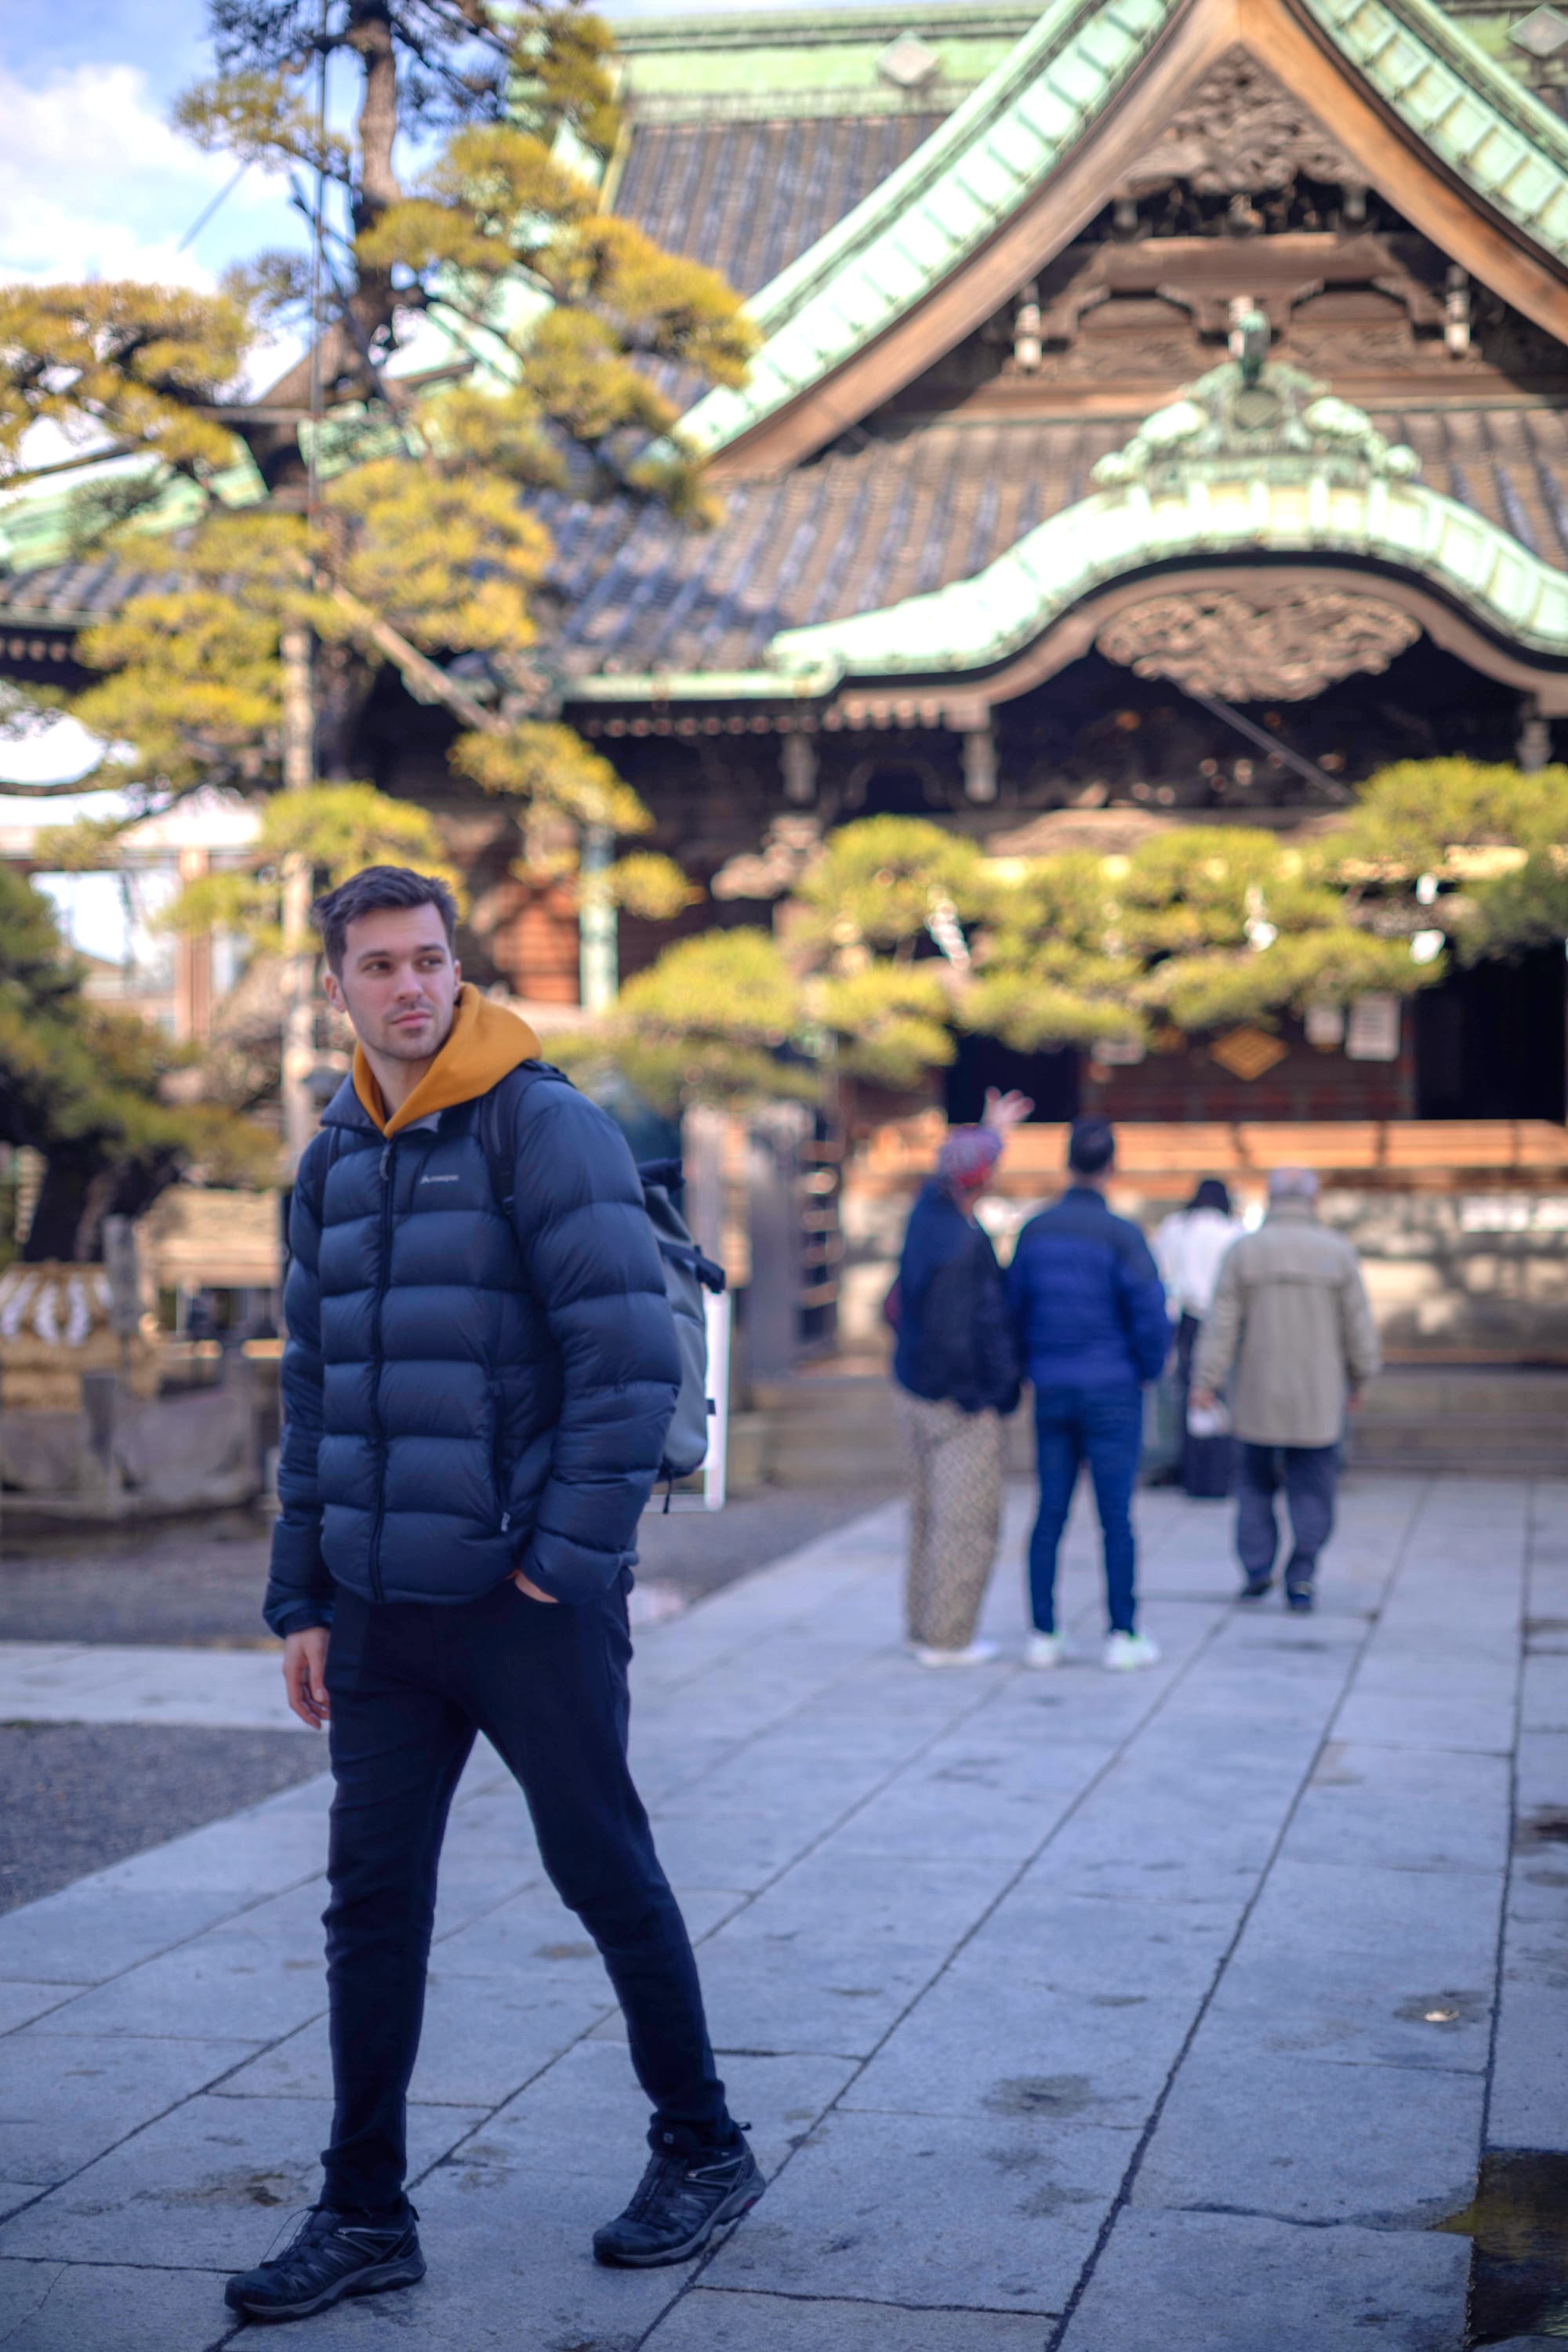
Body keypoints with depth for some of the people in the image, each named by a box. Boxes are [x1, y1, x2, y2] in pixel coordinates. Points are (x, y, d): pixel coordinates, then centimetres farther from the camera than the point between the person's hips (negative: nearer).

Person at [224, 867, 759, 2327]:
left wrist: (568, 1559, -15)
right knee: (372, 1905, 8)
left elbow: (631, 1359, -16)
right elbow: (311, 1395, 15)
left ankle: (703, 2153, 26)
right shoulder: (333, 1162, 10)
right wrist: (300, 1599, 12)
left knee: (606, 1876, 8)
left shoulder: (544, 1130, -10)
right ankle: (364, 2214, 18)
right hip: (380, 1606, 6)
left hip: (531, 1604, -6)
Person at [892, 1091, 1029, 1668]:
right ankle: (946, 1638, 2)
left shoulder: (930, 1209, 1)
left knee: (928, 1514, 16)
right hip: (959, 1403, -9)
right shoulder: (963, 1244, -24)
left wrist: (992, 1133, 37)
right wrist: (978, 1397, -13)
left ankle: (923, 1629, 24)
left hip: (915, 1390, 9)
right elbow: (949, 1333, -26)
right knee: (967, 1522, -1)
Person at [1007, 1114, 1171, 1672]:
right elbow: (1150, 1313, -13)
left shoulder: (1034, 1230, 2)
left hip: (1052, 1393, 4)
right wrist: (1149, 1369, 6)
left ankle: (1043, 1636, 8)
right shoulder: (1120, 1235, -12)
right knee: (1116, 1516, 1)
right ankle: (1123, 1636, 5)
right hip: (1112, 1391, -4)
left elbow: (1014, 1307, 8)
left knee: (1050, 1515, 8)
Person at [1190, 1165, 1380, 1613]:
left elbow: (1222, 1322, -6)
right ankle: (1300, 1579, -2)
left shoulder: (1246, 1250, -3)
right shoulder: (1337, 1252, -2)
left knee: (1257, 1482, 15)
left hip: (1259, 1395, 1)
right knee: (1312, 1491, 6)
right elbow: (1359, 1324, 0)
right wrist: (1360, 1377, 13)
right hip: (1318, 1398, -1)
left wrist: (1206, 1381, -6)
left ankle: (1257, 1567, 4)